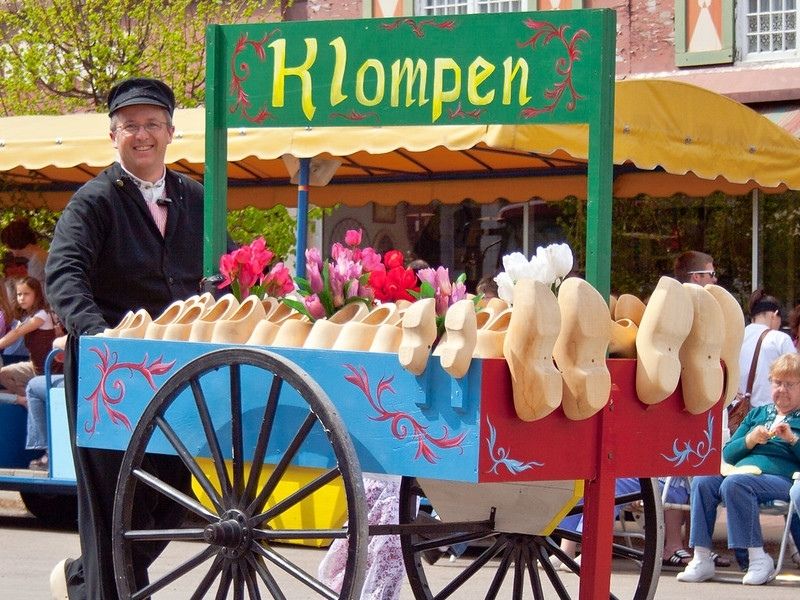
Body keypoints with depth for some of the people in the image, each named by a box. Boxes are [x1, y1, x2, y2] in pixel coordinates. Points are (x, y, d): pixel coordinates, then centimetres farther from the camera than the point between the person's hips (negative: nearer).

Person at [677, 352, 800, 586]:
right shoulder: (757, 413, 27)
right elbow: (727, 453, 18)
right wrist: (750, 440, 0)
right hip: (742, 470, 5)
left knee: (734, 483, -34)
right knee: (702, 481, -25)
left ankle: (758, 558, -30)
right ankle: (701, 559, -27)